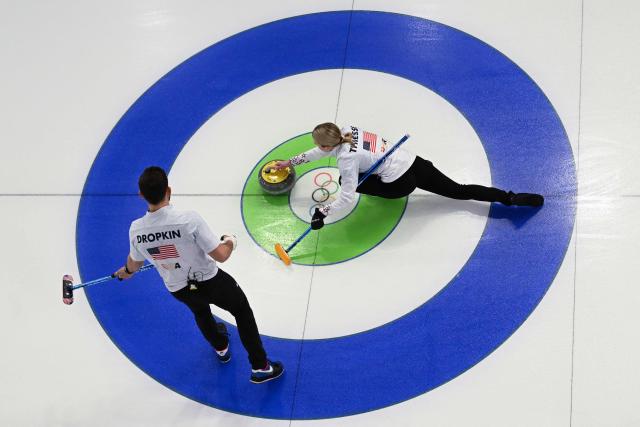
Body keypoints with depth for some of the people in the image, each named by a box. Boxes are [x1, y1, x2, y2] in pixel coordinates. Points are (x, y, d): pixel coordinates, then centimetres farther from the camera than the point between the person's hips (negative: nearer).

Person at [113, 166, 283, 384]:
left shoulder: (136, 229, -20)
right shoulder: (188, 219, -34)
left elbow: (135, 262, 3)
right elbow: (221, 255, -27)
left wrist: (126, 271, 28)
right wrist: (230, 242, -3)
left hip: (178, 290, 4)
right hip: (210, 282, -4)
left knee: (200, 310, 38)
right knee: (242, 311, 23)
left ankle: (221, 349, 62)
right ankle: (260, 367, 26)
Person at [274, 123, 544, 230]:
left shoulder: (346, 158, -16)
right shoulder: (346, 131, 5)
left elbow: (347, 198, -17)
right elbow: (320, 153, 23)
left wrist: (322, 213, -8)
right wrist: (291, 161, 28)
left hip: (400, 183, -8)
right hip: (414, 163, 8)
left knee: (347, 181, 5)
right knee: (459, 191, 9)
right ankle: (511, 198, -5)